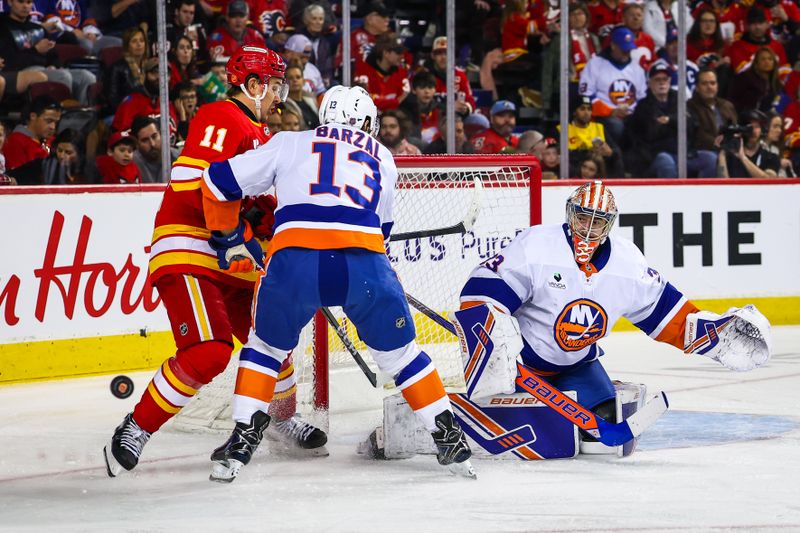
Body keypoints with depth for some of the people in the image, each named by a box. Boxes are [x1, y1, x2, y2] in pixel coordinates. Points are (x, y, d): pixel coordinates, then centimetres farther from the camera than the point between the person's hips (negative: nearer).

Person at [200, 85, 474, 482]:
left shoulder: (289, 144, 25)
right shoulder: (383, 158, 30)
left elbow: (219, 182, 25)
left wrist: (230, 239, 38)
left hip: (294, 257, 0)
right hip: (365, 262, 0)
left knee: (266, 346, 23)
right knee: (399, 352, 20)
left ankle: (242, 442, 16)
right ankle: (449, 437, 21)